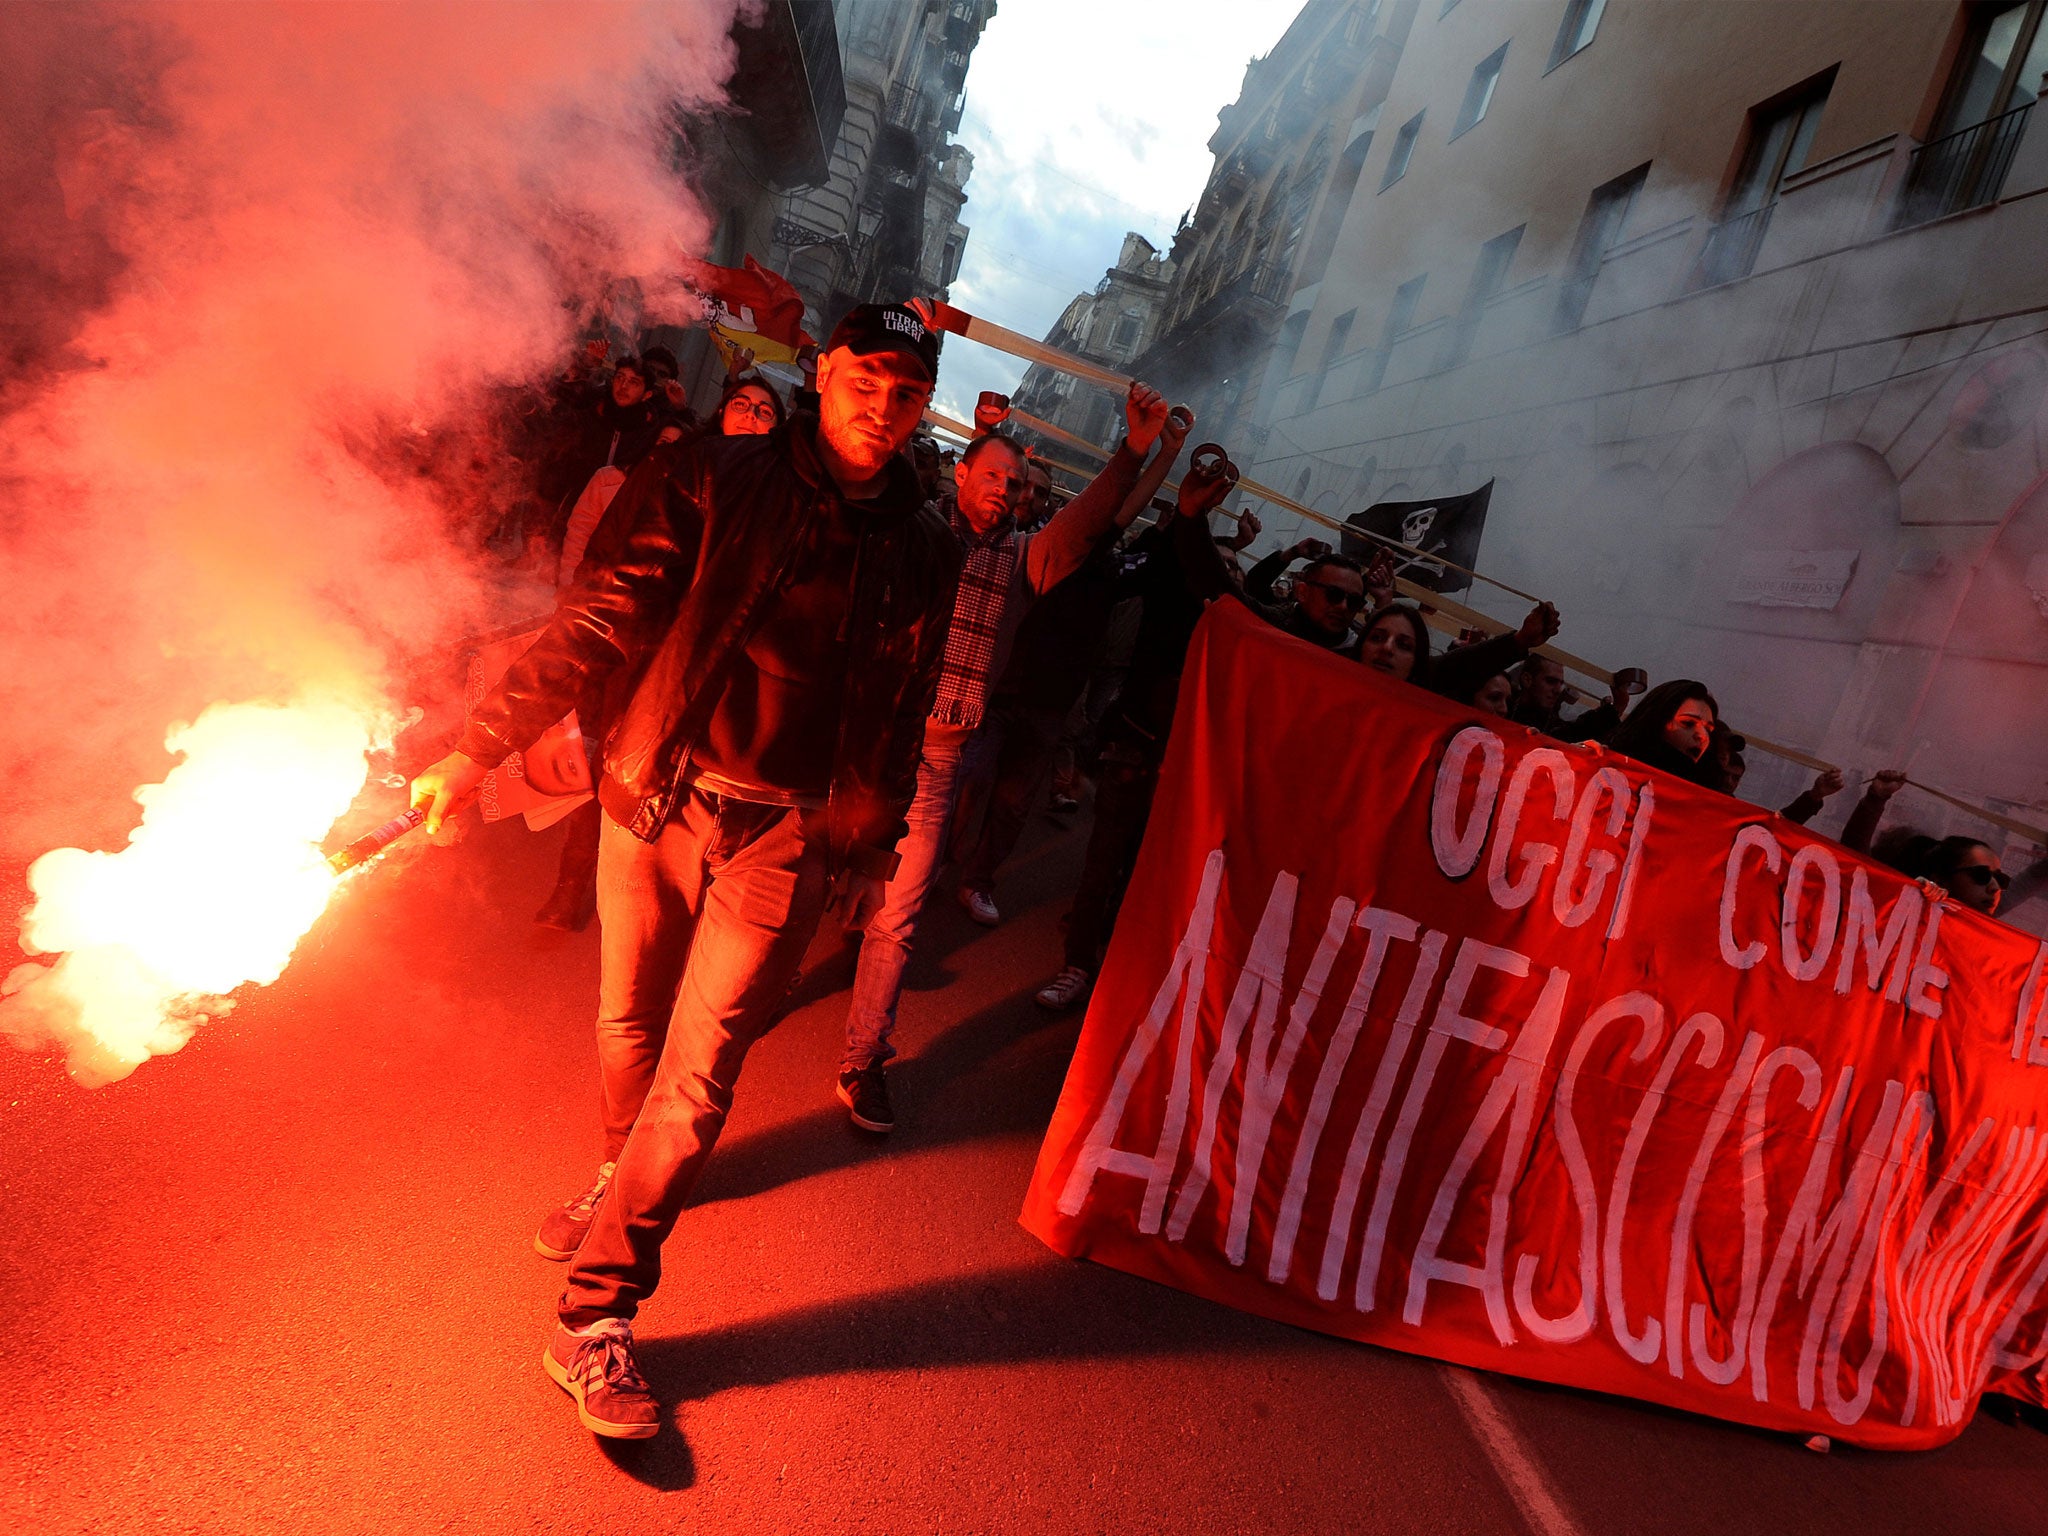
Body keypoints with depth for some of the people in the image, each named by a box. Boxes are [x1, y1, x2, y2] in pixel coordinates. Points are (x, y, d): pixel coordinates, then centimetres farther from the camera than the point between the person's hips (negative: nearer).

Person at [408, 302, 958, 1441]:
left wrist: (872, 851, 12)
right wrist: (483, 747, -14)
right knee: (632, 1028, 17)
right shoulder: (716, 484, -3)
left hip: (786, 842, -1)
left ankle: (597, 1318, 12)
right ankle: (626, 1176, 48)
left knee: (697, 1076, -2)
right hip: (659, 800, 1)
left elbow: (901, 726, 9)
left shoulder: (926, 556, 2)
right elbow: (604, 620, -8)